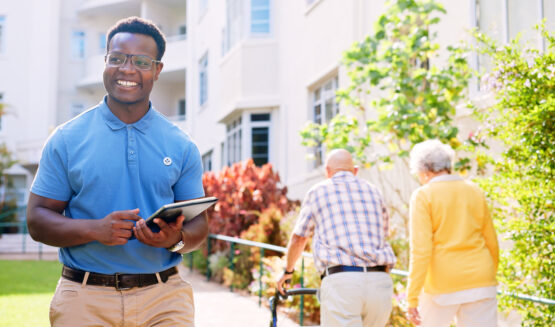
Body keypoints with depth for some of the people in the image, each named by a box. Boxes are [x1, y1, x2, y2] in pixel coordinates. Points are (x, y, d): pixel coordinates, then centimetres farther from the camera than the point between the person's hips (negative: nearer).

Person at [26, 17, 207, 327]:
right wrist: (95, 230, -16)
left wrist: (177, 239, -15)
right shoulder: (67, 139, 3)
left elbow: (199, 224, 8)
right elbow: (37, 219, 1)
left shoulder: (182, 147, 6)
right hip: (85, 299, -1)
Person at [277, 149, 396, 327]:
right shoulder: (373, 191, 20)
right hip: (381, 284, 4)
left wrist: (288, 271, 39)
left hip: (341, 283, -4)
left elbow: (298, 239, 22)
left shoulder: (318, 192, 12)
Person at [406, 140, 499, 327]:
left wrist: (412, 298, -14)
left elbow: (421, 250, -14)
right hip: (480, 283, 3)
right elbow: (491, 243, 11)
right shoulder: (475, 192, 7)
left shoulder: (423, 196, -6)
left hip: (442, 284, -3)